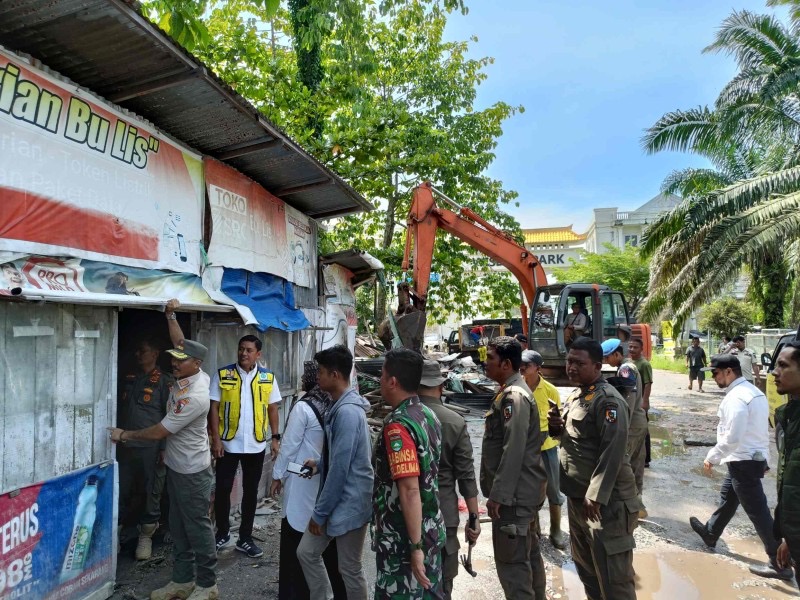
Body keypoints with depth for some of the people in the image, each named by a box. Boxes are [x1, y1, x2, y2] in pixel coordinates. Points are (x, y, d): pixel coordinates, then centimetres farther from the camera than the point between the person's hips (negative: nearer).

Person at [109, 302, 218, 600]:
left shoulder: (194, 397, -29)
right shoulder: (187, 375, -4)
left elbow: (159, 431, -22)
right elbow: (180, 344, 14)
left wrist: (124, 435, -7)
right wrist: (170, 315, 5)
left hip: (192, 472, -9)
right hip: (176, 466, 9)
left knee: (197, 527, 4)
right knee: (178, 526, 17)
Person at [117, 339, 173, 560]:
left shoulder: (164, 381, -4)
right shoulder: (128, 379, 13)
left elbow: (170, 417, -7)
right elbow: (120, 410, 19)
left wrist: (164, 448, -11)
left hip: (150, 448, -4)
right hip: (124, 446, 5)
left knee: (150, 494, 6)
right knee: (121, 492, 8)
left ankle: (146, 535, 21)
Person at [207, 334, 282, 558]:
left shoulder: (268, 378, 0)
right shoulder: (222, 375, -5)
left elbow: (272, 408, 6)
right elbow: (213, 408, -5)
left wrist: (275, 437, 1)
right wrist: (215, 439, -10)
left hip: (256, 445, 2)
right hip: (228, 443, -1)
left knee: (250, 492, 11)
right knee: (223, 489, 7)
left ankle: (245, 538, 24)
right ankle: (223, 533, 29)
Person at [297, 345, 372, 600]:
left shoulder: (347, 412, -25)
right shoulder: (341, 406, 7)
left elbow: (340, 469, -24)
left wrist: (319, 512, -16)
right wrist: (319, 464, 13)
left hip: (349, 503, -9)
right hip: (335, 500, 10)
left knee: (349, 569, 7)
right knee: (307, 552, 16)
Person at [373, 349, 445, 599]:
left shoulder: (397, 425, -23)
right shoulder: (429, 415, 4)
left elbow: (410, 489, -27)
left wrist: (415, 546, -23)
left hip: (403, 539, -8)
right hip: (431, 531, 8)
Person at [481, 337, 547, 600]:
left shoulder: (514, 396, -20)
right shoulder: (511, 392, 12)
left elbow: (513, 451, -25)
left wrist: (498, 494, -23)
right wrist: (499, 490, 22)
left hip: (514, 493, -10)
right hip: (522, 490, 10)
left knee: (512, 560, -3)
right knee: (528, 552, 21)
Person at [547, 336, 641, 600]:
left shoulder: (607, 399, -18)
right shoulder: (575, 395, 11)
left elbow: (613, 451, -23)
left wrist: (596, 496, -24)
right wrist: (556, 425, -1)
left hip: (606, 501, -9)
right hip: (577, 497, 9)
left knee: (613, 578, 1)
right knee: (585, 567, 22)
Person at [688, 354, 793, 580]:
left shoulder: (736, 398, -23)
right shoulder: (753, 392, 8)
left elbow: (732, 438, -26)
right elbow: (756, 430, 15)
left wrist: (712, 457, -14)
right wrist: (763, 458, 23)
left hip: (744, 461, -11)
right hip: (754, 457, 11)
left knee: (757, 511, -1)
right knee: (727, 497, 24)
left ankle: (779, 563, 9)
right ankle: (710, 534, 41)